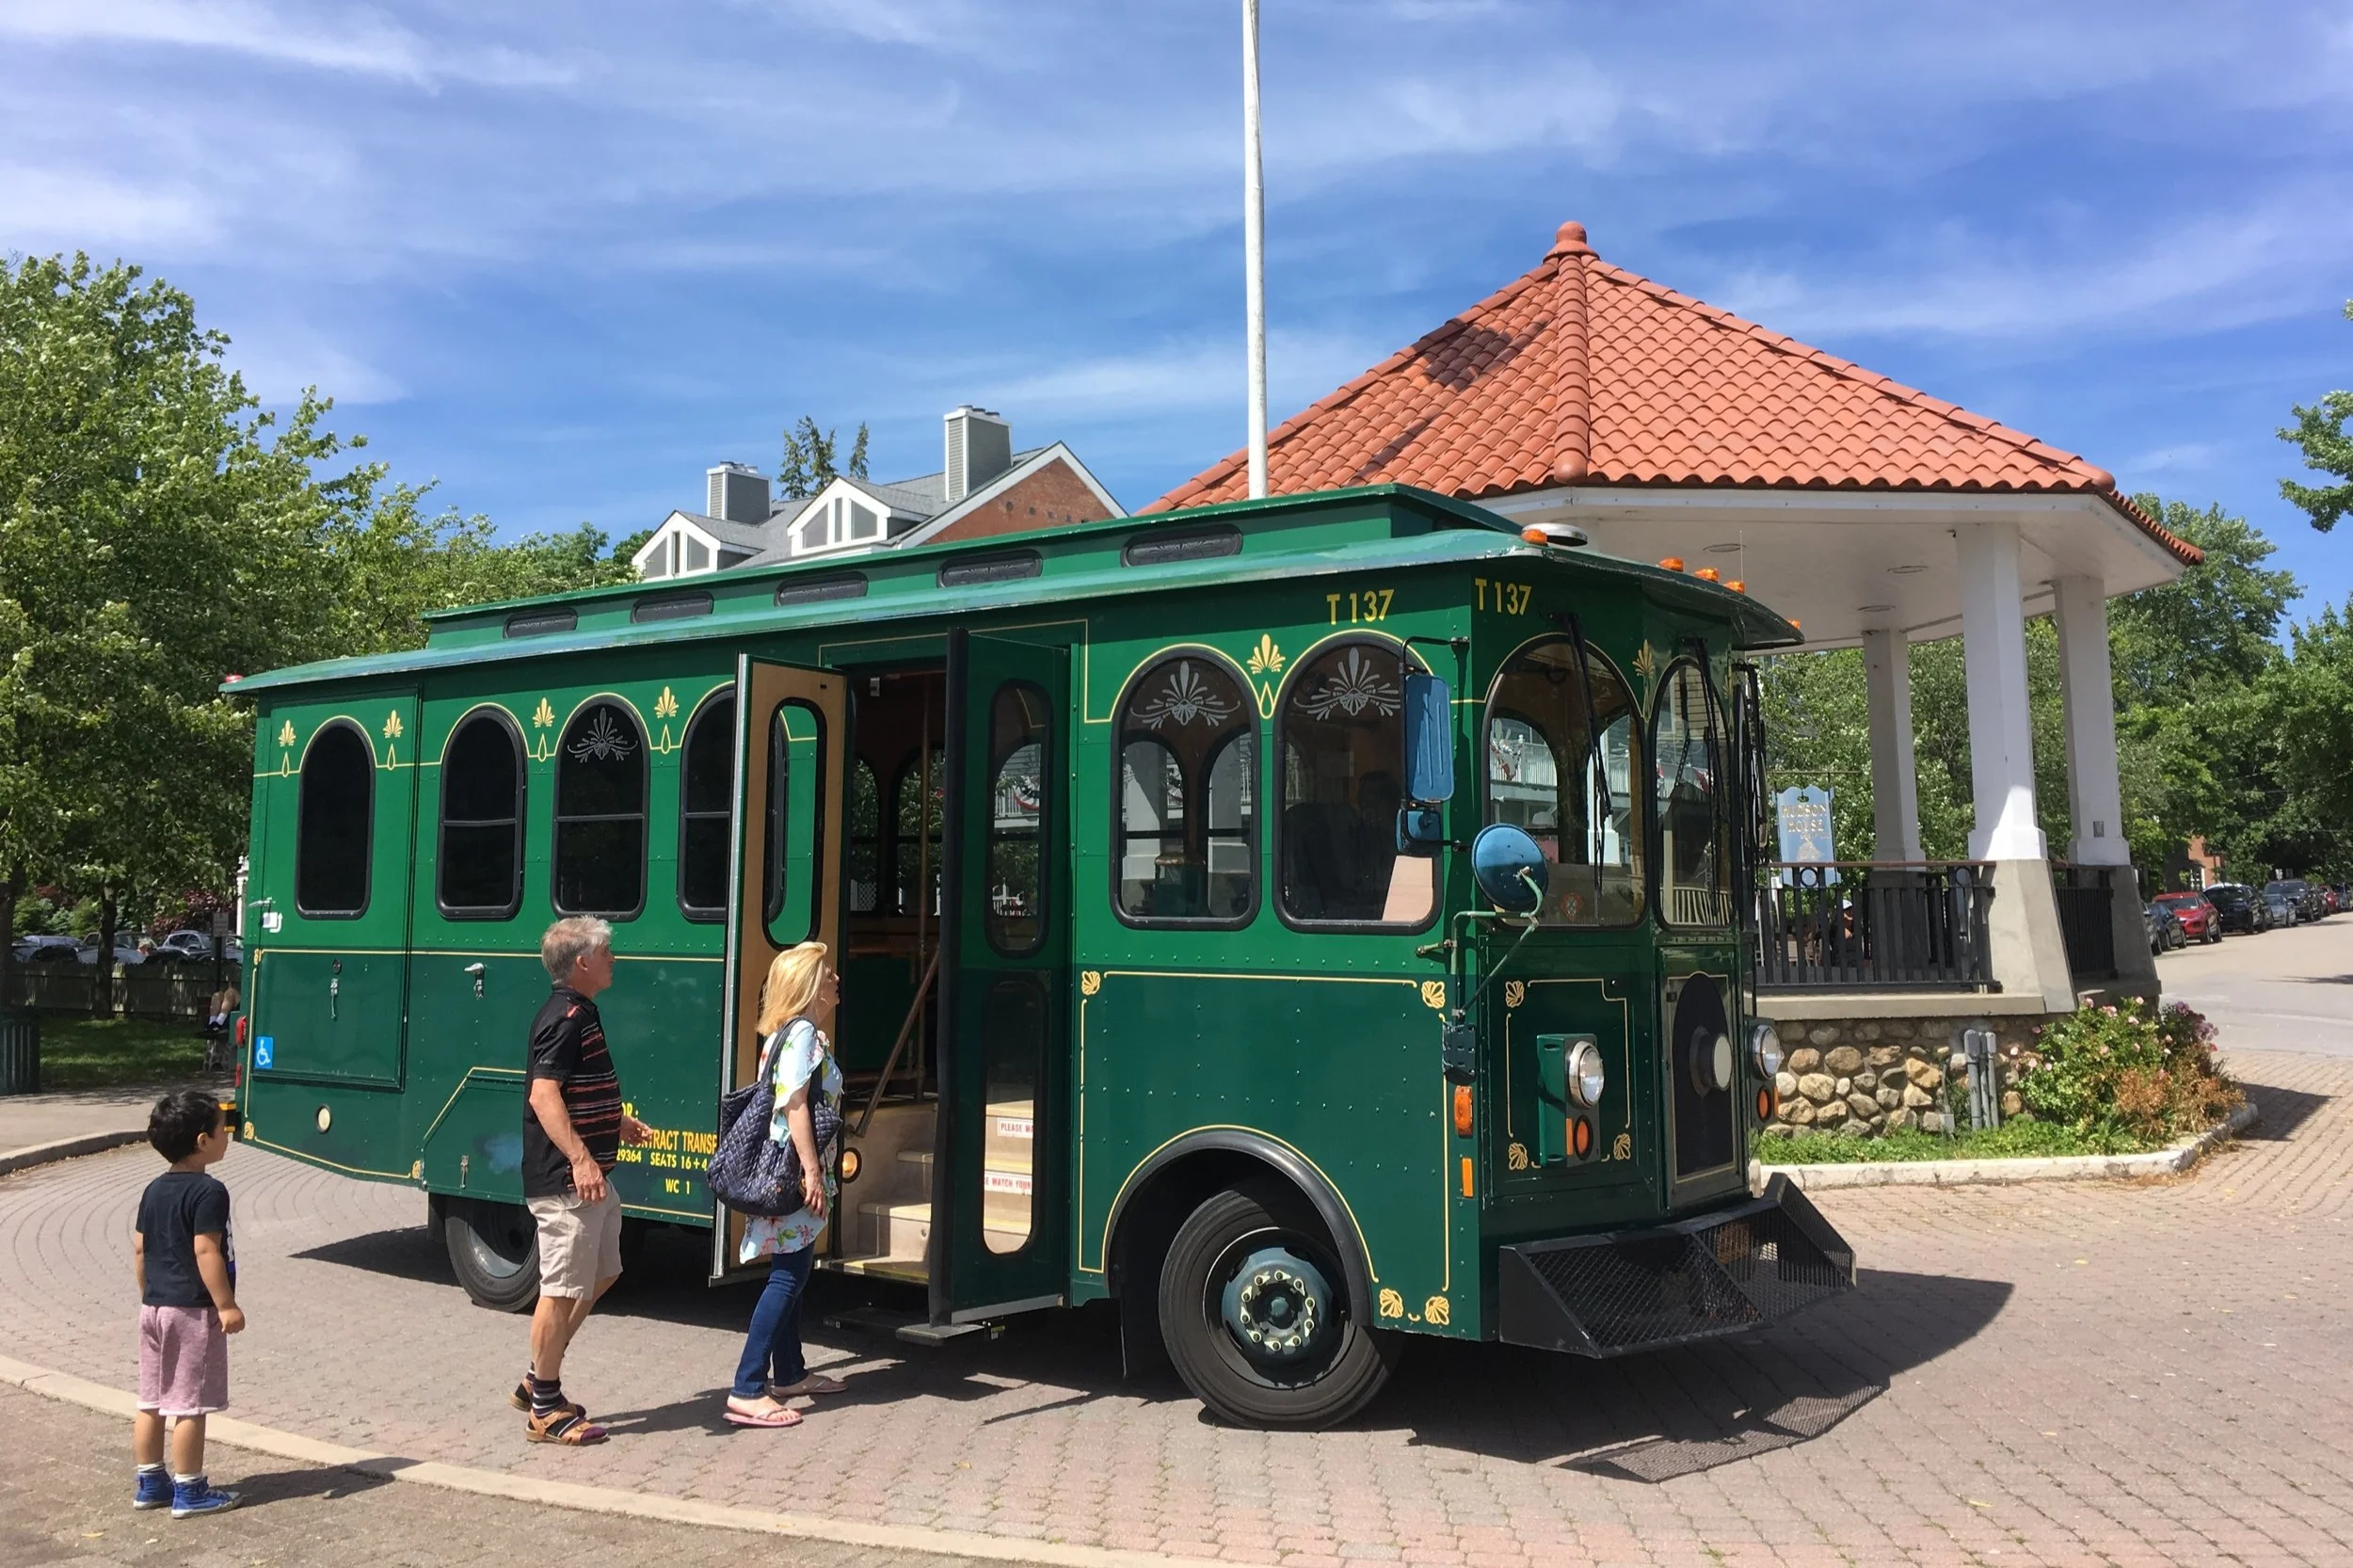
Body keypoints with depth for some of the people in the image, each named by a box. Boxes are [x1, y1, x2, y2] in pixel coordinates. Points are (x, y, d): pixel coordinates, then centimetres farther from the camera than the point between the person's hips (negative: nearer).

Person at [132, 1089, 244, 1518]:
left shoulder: (154, 1191, 9)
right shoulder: (208, 1192, -17)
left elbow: (139, 1248, 13)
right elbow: (206, 1251, -21)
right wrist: (226, 1305, -18)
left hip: (154, 1306, 8)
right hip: (193, 1309, -8)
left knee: (151, 1402, 14)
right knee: (190, 1405, -1)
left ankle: (150, 1483, 24)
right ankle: (189, 1492, 5)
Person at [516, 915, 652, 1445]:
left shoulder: (580, 1013, 15)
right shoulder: (565, 1018, -17)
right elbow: (544, 1096, -27)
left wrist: (617, 1124, 29)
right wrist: (580, 1159, -33)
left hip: (591, 1178, 11)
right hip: (565, 1181, -11)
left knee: (601, 1275, 19)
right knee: (563, 1289, -1)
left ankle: (537, 1380, 29)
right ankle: (546, 1409, 10)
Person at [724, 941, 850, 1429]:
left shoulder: (795, 1032, 15)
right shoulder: (803, 1032, -15)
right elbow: (794, 1105, -21)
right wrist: (812, 1172, -23)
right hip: (794, 1172, -10)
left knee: (792, 1273, 18)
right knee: (788, 1277, -9)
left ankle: (789, 1373, 29)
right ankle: (747, 1390, -9)